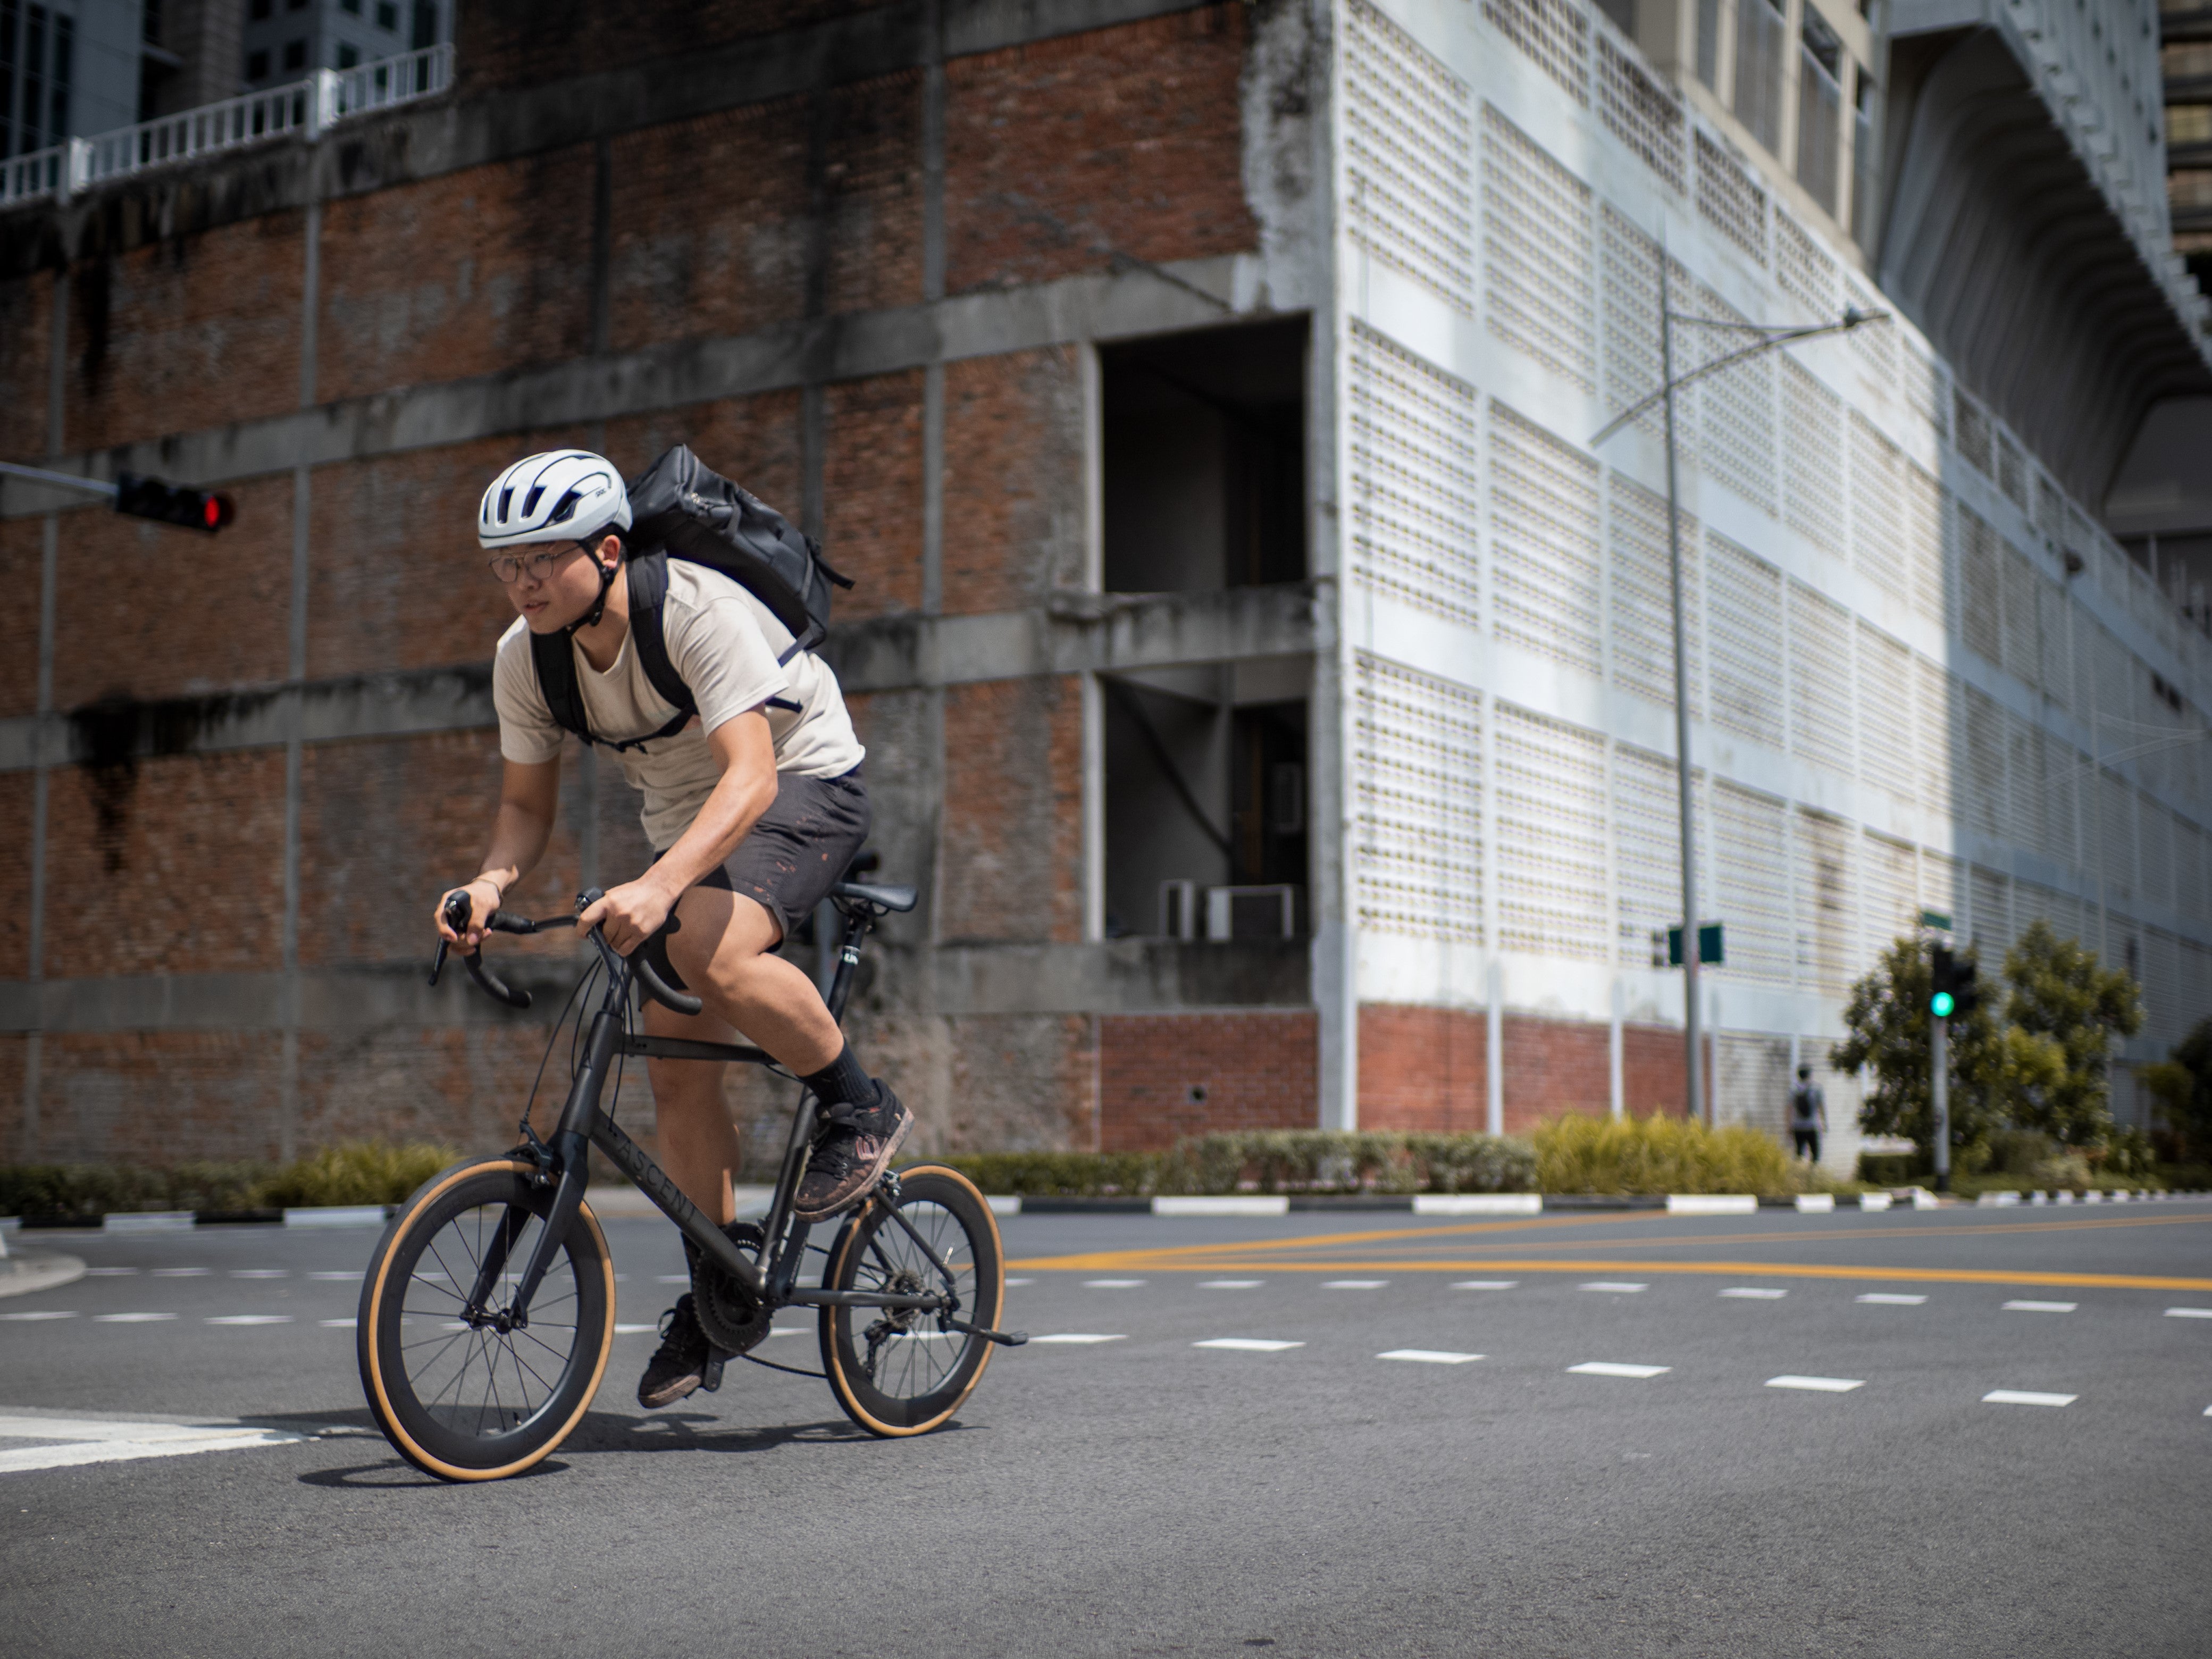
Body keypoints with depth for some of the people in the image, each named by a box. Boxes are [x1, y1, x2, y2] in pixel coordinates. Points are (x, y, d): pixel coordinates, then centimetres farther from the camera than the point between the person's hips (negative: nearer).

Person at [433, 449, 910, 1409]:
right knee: (677, 1069, 1)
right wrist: (491, 881, -24)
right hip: (690, 820, 7)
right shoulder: (524, 657, -10)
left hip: (804, 784, -6)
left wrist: (658, 887, -52)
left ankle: (861, 1111, -12)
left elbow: (751, 777, -39)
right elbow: (527, 804, -2)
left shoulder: (698, 612, -30)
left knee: (711, 949, -35)